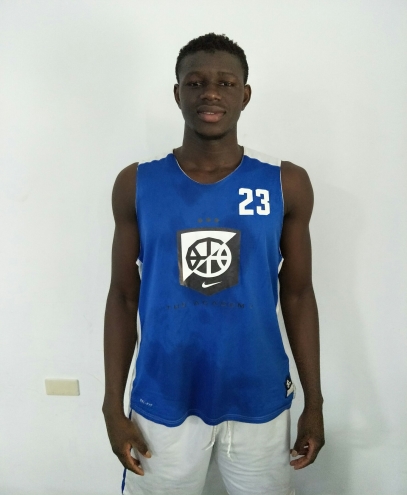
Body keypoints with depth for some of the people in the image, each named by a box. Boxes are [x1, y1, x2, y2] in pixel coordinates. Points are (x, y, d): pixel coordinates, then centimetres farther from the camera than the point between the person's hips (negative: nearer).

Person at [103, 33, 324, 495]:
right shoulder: (137, 185, -6)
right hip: (163, 402, 0)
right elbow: (123, 298, -1)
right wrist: (113, 406, -1)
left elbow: (297, 296, 0)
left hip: (259, 401, 1)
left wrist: (314, 402, 3)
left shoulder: (286, 184, -6)